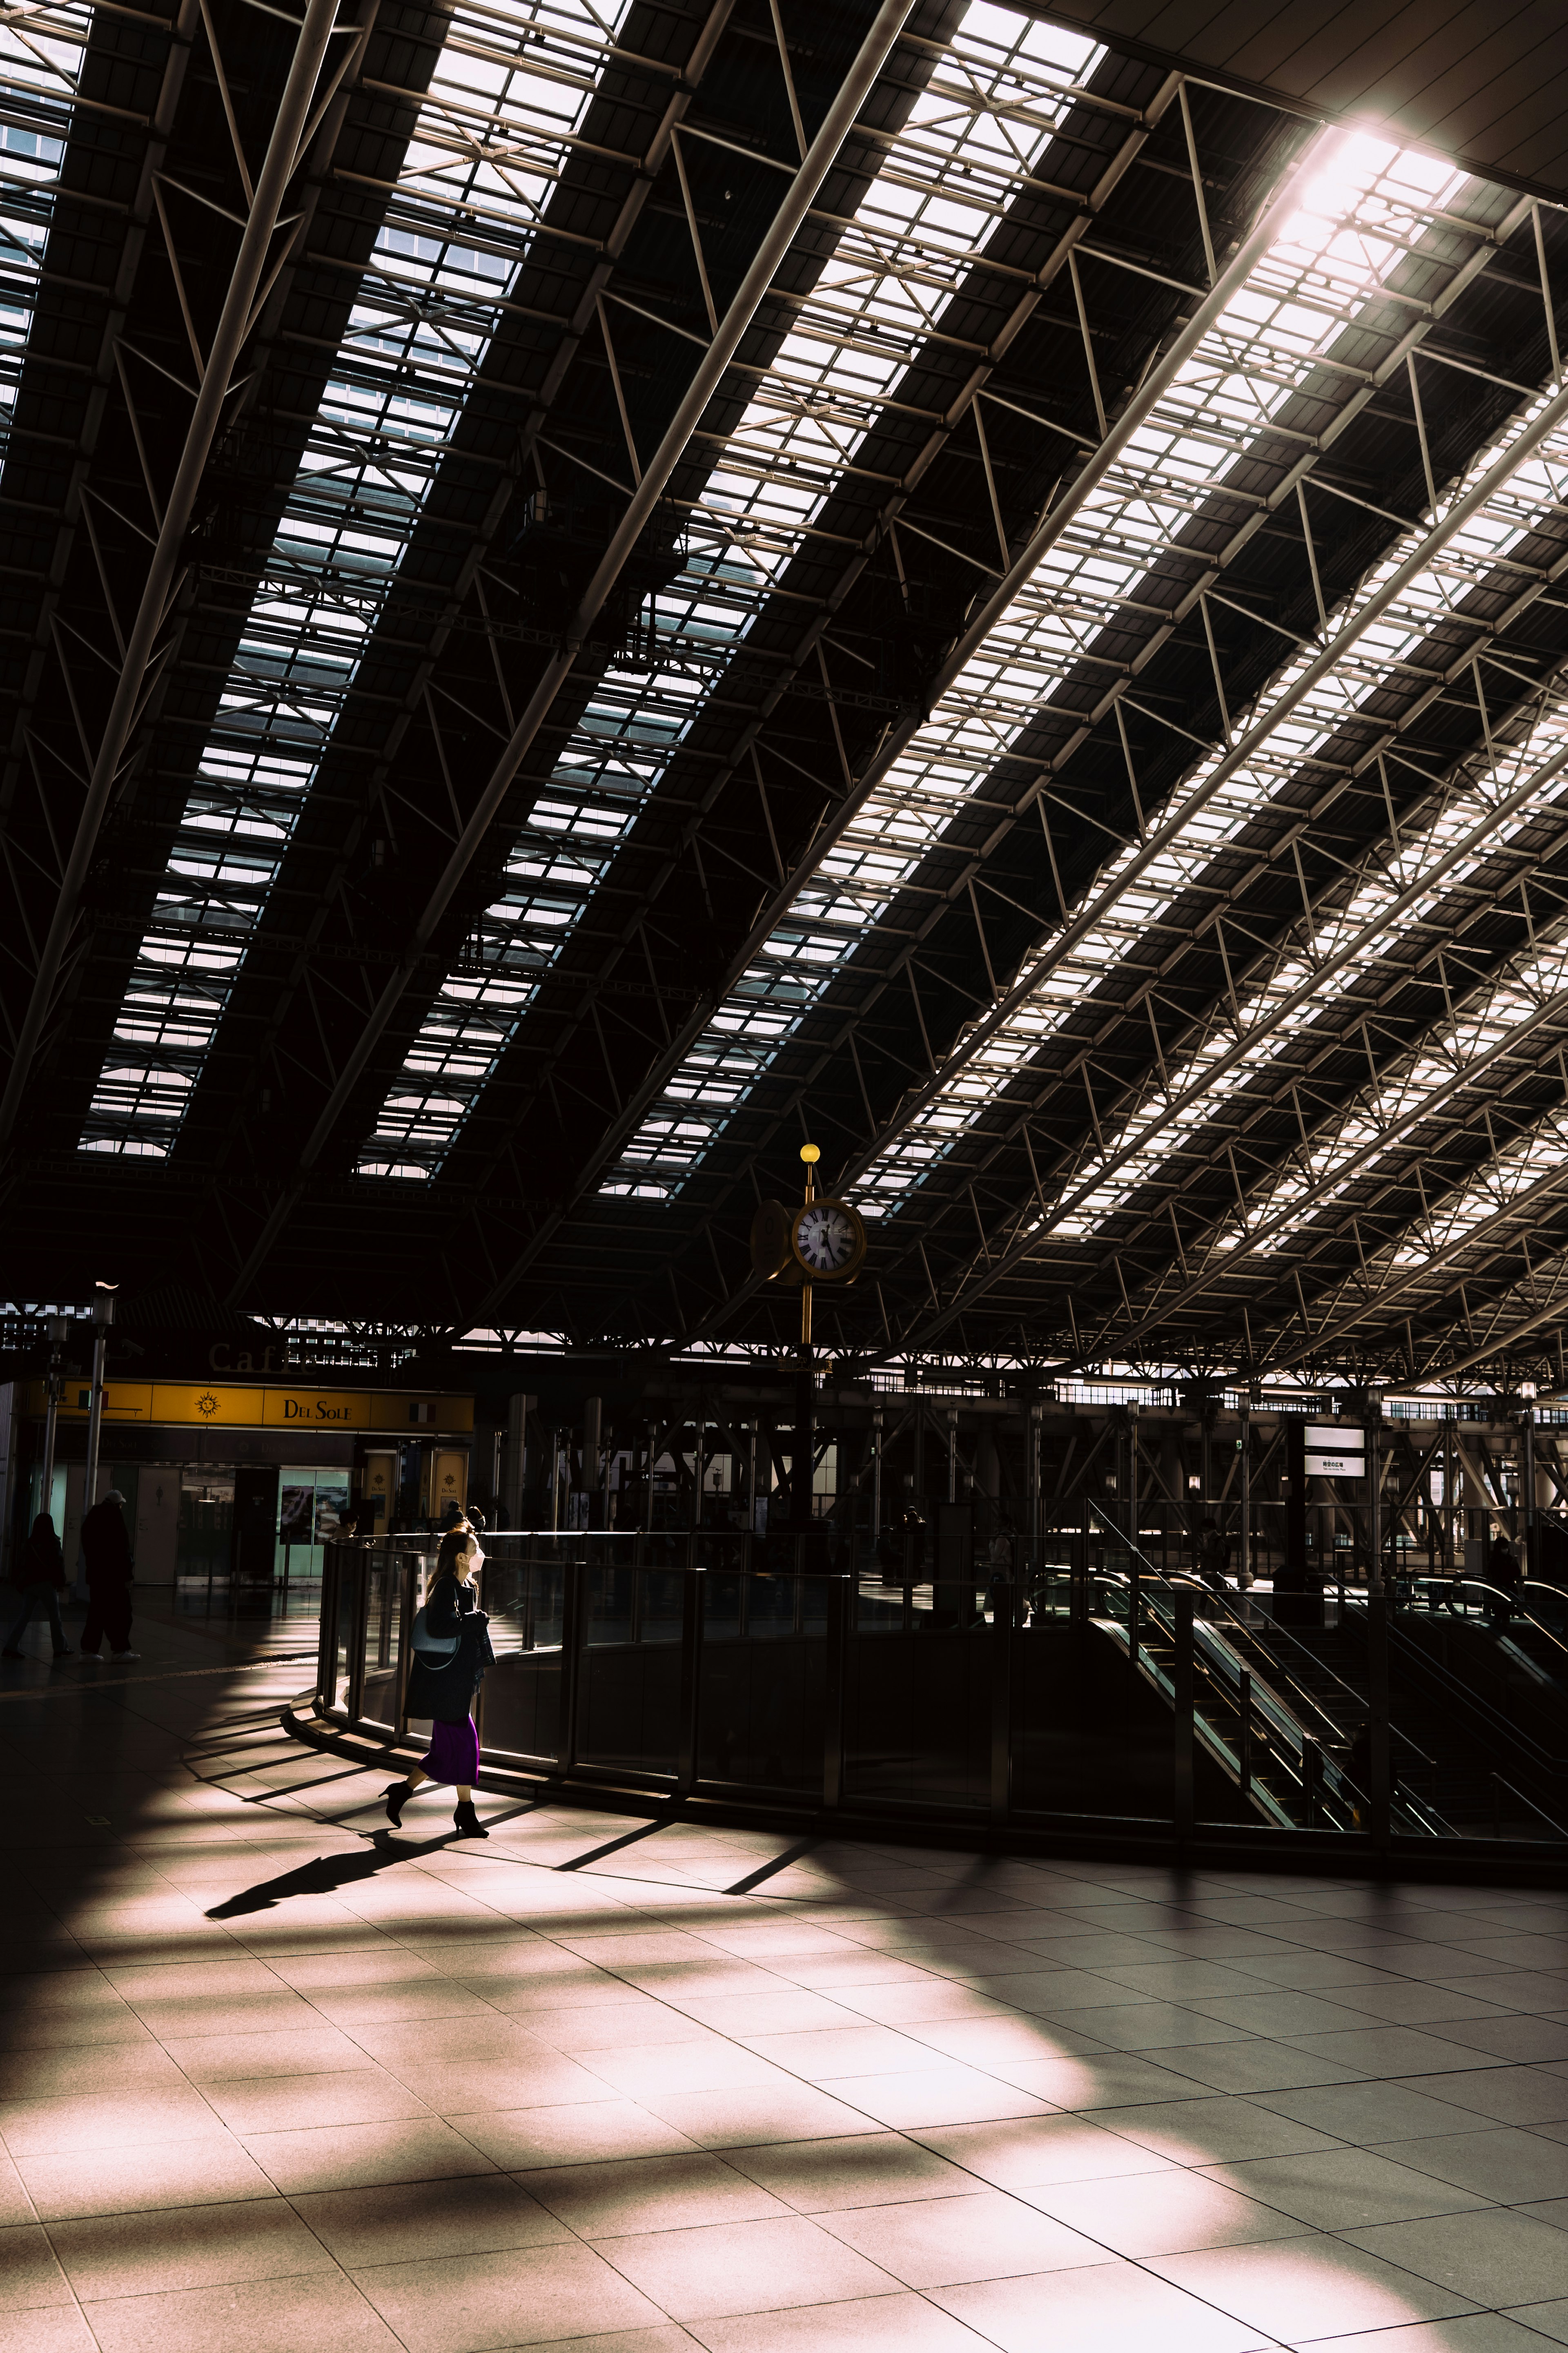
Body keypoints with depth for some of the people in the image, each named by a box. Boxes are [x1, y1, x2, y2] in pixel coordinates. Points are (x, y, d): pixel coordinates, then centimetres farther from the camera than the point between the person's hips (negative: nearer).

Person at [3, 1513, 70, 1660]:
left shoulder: (29, 1543, 11)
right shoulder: (52, 1543, -3)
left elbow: (21, 1564, 12)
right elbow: (58, 1564, -8)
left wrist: (19, 1582, 18)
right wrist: (61, 1583, -4)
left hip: (29, 1584, 5)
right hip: (46, 1583, -5)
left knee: (24, 1616, 4)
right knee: (55, 1616, 5)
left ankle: (12, 1647, -7)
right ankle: (61, 1648, 9)